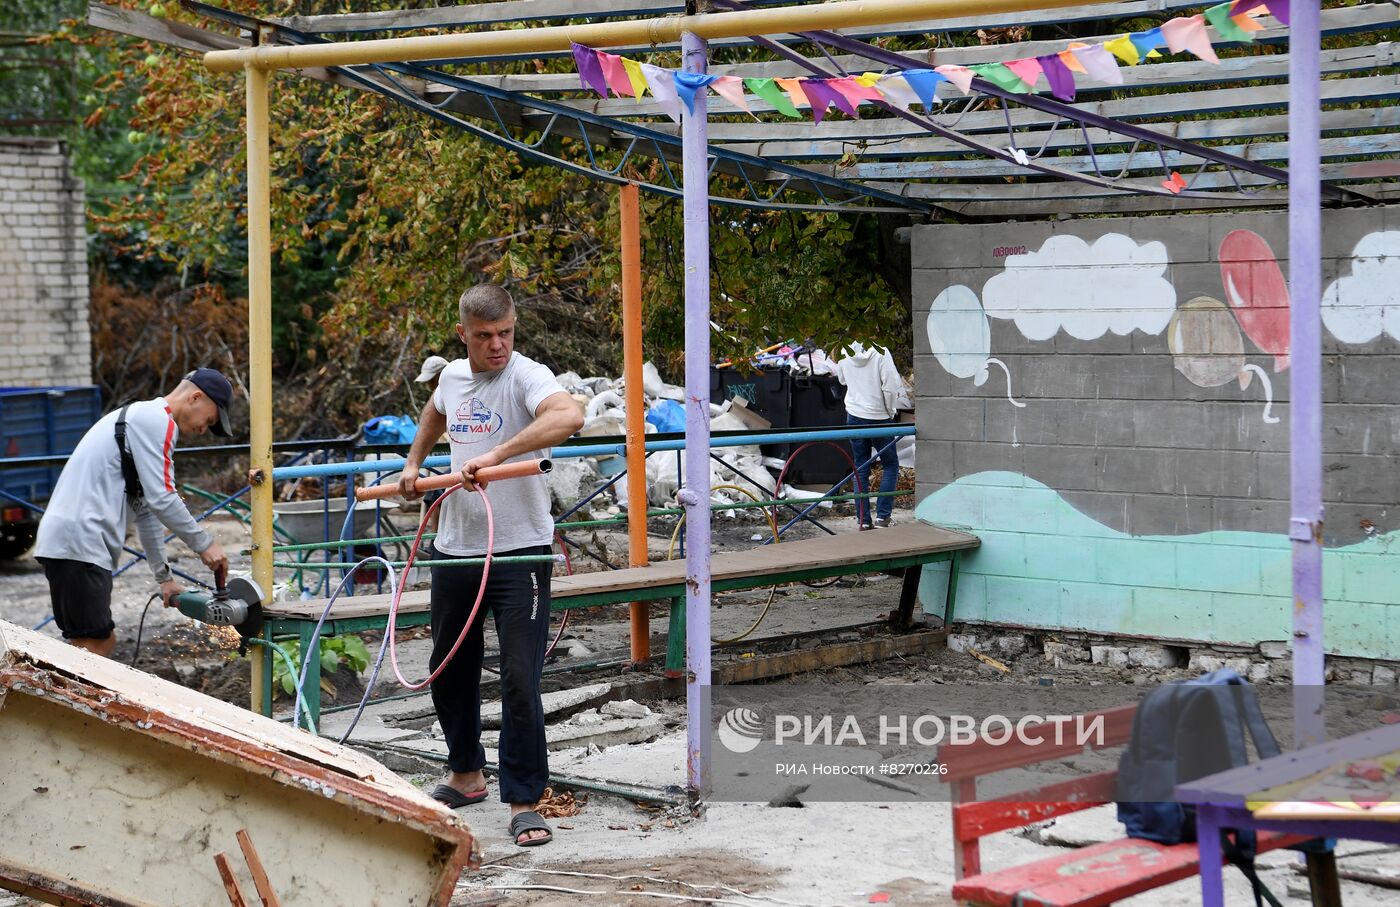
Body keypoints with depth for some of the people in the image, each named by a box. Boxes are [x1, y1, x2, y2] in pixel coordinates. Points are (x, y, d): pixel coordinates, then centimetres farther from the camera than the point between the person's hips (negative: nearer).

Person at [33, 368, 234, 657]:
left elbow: (146, 509, 29)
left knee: (103, 643, 11)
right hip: (79, 542, -10)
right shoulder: (157, 420, -7)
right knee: (95, 646, -11)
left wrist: (164, 577, 29)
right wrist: (204, 543, -3)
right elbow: (162, 499, -13)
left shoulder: (141, 417, 26)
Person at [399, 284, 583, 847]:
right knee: (449, 671, 18)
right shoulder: (453, 376, 8)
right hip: (454, 548, 7)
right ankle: (466, 774, 37)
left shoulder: (526, 376, -13)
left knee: (520, 682, -9)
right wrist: (414, 464, 27)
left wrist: (495, 455, -40)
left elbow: (569, 417, -36)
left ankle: (524, 802, 0)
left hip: (519, 551, -7)